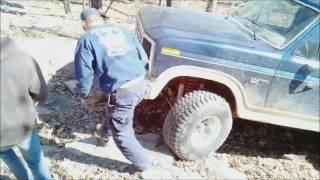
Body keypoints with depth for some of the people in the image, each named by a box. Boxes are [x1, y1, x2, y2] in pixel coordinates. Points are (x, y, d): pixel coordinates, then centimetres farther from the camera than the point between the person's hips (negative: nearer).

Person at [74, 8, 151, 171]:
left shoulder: (86, 40, 2)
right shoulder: (124, 31, 16)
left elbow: (83, 74, -2)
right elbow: (144, 58, 16)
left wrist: (84, 96, 16)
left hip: (122, 93, -6)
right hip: (141, 85, 6)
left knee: (122, 134, 18)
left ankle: (144, 165, 32)